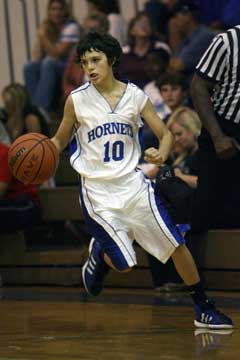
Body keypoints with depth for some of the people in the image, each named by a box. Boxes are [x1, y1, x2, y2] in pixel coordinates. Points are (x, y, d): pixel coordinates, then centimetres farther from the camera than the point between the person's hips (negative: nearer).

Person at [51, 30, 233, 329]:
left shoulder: (134, 95, -1)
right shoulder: (77, 100, -5)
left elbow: (165, 134, 3)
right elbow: (60, 141, 7)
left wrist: (161, 154, -19)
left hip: (132, 184, 2)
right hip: (98, 192, -2)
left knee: (177, 245, -1)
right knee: (124, 264, -7)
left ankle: (204, 309, 14)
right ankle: (99, 253, 28)